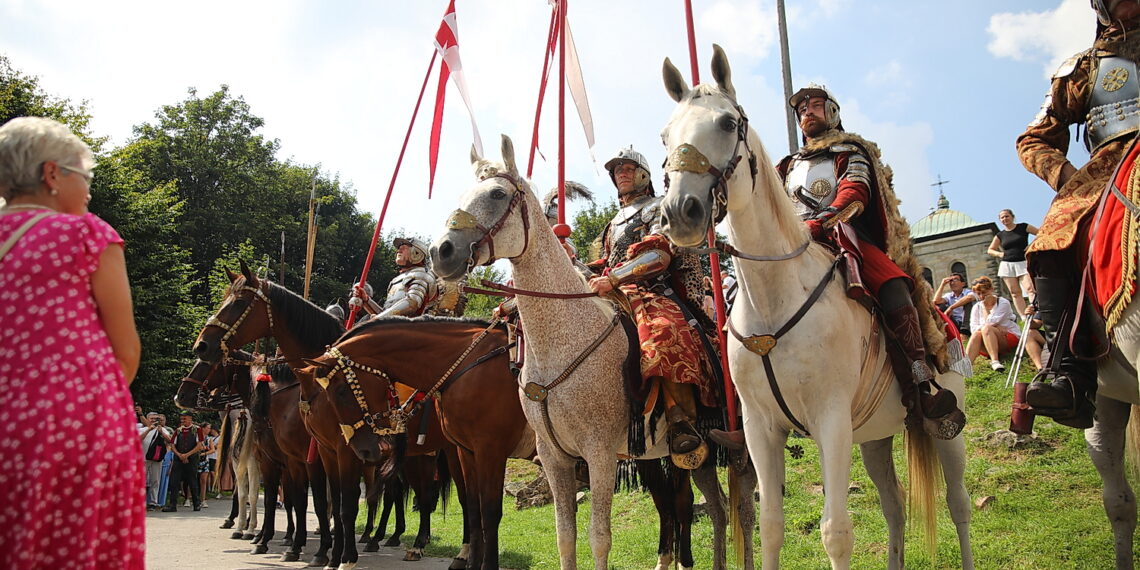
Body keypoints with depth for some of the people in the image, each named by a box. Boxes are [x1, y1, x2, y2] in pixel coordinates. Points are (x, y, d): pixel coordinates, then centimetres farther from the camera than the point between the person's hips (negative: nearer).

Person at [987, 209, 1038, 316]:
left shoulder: (1023, 227, 4)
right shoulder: (1000, 235, 12)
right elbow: (990, 250, 22)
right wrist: (999, 254, 3)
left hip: (1023, 263, -3)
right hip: (1007, 265, 3)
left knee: (1030, 289, -20)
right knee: (1015, 293, -1)